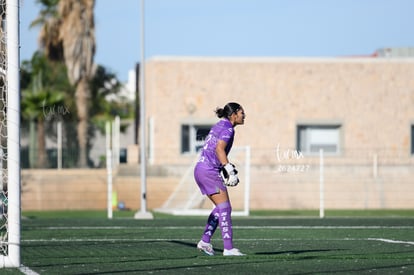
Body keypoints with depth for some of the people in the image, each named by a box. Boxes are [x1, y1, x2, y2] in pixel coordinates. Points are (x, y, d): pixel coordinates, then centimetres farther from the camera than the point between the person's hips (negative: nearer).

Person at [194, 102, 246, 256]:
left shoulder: (219, 126, 19)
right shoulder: (227, 128, -10)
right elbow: (219, 149, -24)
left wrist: (227, 169, 19)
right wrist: (229, 170, -26)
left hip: (200, 169, 10)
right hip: (209, 171, -10)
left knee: (221, 208, 15)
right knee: (225, 208, -9)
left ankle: (205, 241, 12)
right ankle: (228, 248, -12)